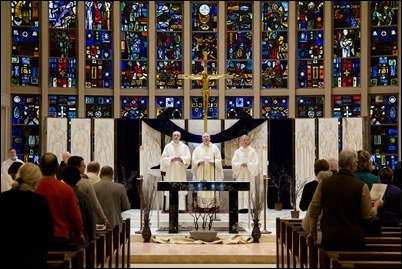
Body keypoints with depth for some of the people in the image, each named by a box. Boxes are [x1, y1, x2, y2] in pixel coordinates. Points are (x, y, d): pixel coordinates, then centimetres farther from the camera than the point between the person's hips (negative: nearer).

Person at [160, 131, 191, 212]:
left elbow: (188, 158, 1)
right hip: (170, 172, 0)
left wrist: (180, 159, -14)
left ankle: (181, 207, -4)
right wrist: (171, 159, -14)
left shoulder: (184, 147, 9)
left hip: (181, 172, 1)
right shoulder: (168, 146, 7)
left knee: (181, 189, -4)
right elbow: (163, 158, 1)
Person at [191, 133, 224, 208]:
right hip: (201, 173, 0)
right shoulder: (198, 148, 10)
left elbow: (219, 159, 6)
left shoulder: (215, 148, 10)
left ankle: (213, 204, -2)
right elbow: (194, 159, 6)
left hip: (212, 173, 0)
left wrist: (214, 162, -14)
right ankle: (202, 205, -4)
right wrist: (199, 162, -14)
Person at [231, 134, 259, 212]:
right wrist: (240, 164, -16)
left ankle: (246, 207, -9)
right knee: (240, 191, -3)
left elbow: (255, 163, -2)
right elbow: (233, 163, 2)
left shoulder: (253, 151, 5)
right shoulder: (237, 152, 9)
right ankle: (241, 207, -3)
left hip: (249, 174, -1)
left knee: (248, 191, -8)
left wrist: (247, 165, -16)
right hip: (240, 175, 1)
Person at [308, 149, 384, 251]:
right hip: (354, 240, -2)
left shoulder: (324, 183, -2)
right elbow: (368, 216, -4)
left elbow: (314, 209, 1)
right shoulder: (361, 186, -10)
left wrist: (312, 232, 12)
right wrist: (376, 205, 16)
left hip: (329, 239, 2)